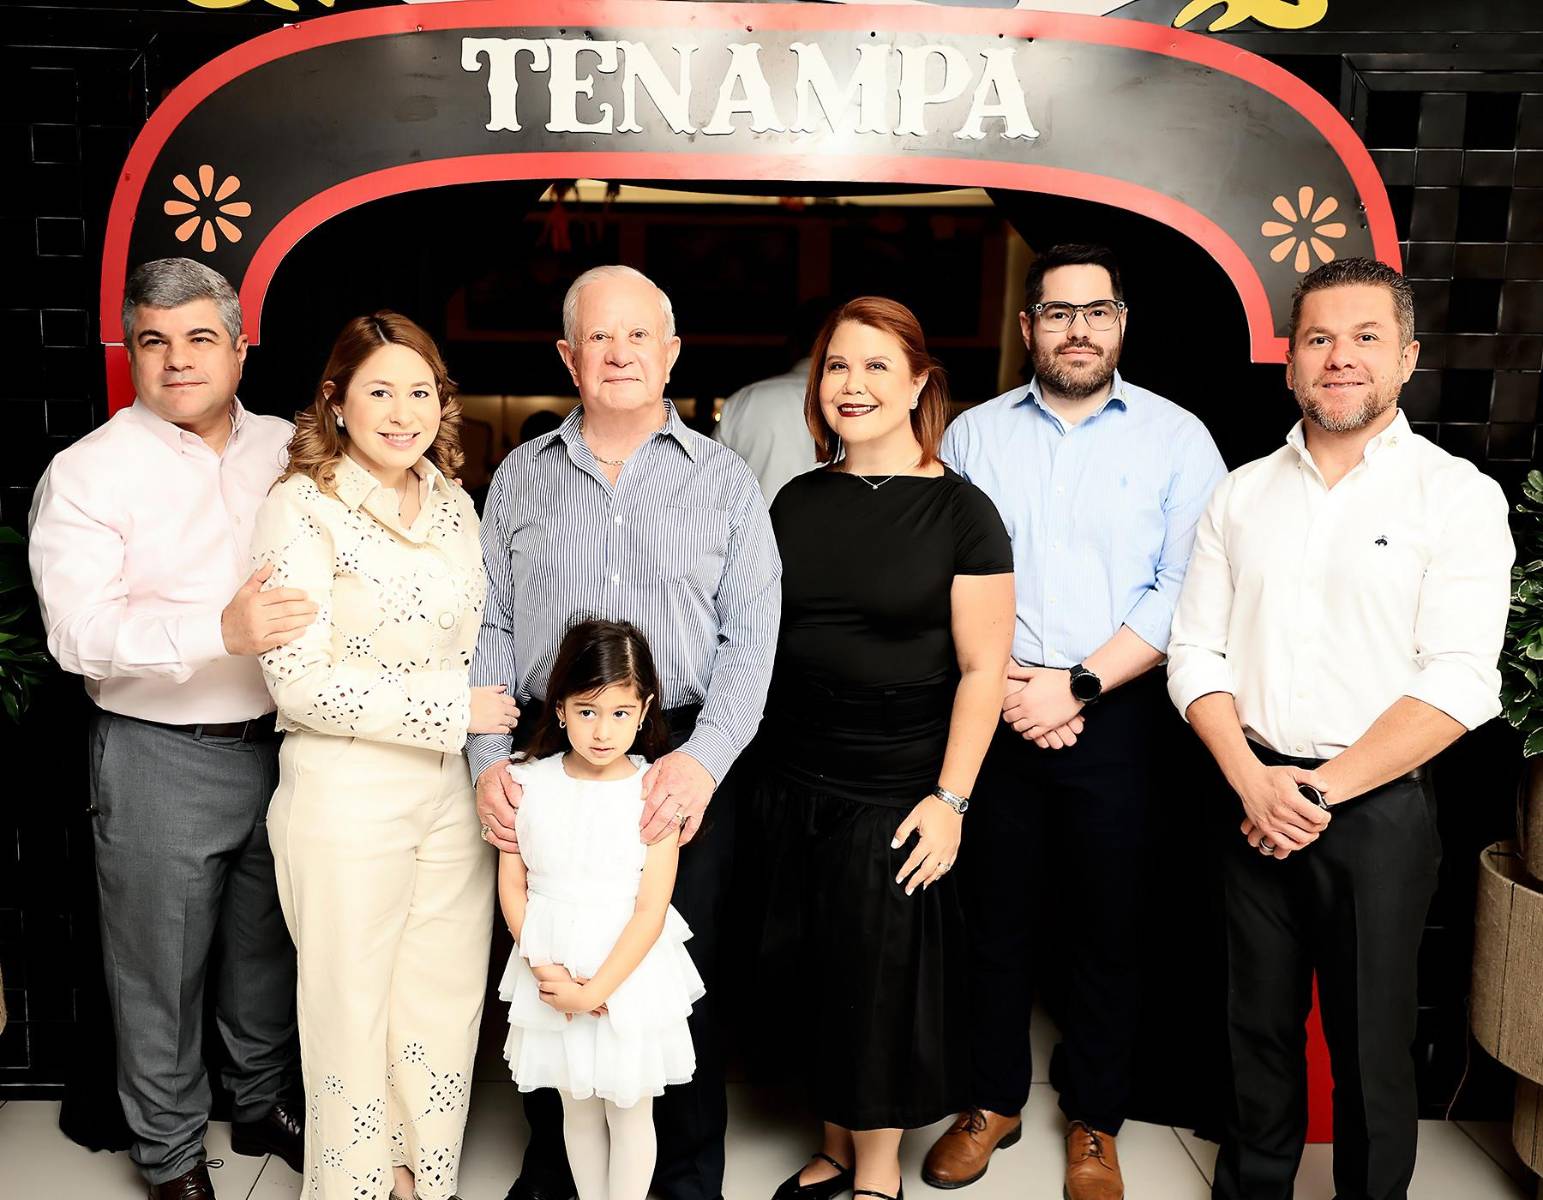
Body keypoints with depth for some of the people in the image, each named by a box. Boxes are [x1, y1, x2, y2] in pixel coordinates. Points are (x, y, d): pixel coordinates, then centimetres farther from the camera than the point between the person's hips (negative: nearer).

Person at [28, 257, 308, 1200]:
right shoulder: (88, 473, -8)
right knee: (161, 970, 10)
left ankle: (268, 1105, 42)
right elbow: (80, 630, -19)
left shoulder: (288, 448, 6)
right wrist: (219, 632, -32)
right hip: (160, 759, -4)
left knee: (270, 948, 20)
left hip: (285, 743, 4)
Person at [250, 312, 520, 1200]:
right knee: (355, 1013, 10)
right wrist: (452, 708, -16)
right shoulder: (305, 509, -12)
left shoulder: (453, 502, 7)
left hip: (452, 790, 6)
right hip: (346, 799, -5)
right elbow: (299, 684, -18)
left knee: (448, 1002, 16)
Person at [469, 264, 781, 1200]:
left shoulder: (724, 480, 4)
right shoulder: (521, 477, 10)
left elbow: (751, 638, -3)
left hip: (687, 766, -1)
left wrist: (705, 757, -17)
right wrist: (489, 758, -5)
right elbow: (489, 628, 7)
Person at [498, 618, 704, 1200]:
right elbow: (512, 883, -1)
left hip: (630, 975, -2)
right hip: (552, 972, 3)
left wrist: (593, 991, -17)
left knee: (629, 1110, 13)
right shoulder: (528, 783, -5)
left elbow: (651, 910, -14)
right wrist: (542, 966, -12)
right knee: (577, 1105, 19)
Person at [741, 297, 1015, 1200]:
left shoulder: (959, 511, -7)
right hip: (791, 785, 5)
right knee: (804, 975, 13)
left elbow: (982, 666, -10)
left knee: (881, 980, 8)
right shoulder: (797, 503, 7)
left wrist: (950, 797, -15)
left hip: (896, 795, -4)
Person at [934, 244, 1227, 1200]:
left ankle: (1095, 1123, 28)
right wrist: (1004, 685, -10)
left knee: (1108, 927, 9)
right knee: (995, 916, 11)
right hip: (993, 715, 2)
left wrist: (1077, 685, -14)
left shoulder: (1176, 438, 0)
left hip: (1115, 720, -1)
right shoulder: (975, 434, 6)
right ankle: (994, 1100, 31)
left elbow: (1184, 590, -7)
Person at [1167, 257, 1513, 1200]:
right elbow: (1197, 653, 3)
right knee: (1260, 1023, 16)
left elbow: (1458, 685, -13)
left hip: (1377, 806, -3)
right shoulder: (1243, 494, 6)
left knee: (1371, 1041, 10)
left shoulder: (1458, 495, -5)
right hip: (1253, 795, 3)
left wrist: (1321, 789, -15)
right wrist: (1252, 780, -10)